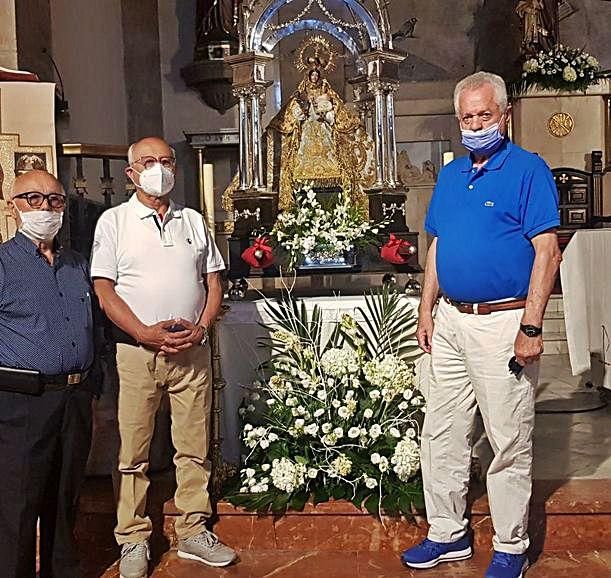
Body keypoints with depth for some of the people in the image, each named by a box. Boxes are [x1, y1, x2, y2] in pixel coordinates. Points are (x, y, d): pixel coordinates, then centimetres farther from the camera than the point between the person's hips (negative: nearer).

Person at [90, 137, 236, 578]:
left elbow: (213, 282, 12)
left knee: (195, 448, 8)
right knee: (133, 452, 3)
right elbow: (104, 290, -3)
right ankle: (133, 541, 16)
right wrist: (146, 333, -14)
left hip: (192, 351, 3)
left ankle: (194, 532, 21)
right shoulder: (114, 221, 4)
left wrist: (200, 328, -5)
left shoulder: (194, 221, 13)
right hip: (137, 353, -3)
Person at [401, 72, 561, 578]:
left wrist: (531, 327, -18)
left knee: (510, 444, 4)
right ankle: (448, 534, 28)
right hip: (451, 322, 7)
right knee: (442, 434, 13)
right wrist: (427, 308, 11)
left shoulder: (529, 170, -7)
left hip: (503, 323, -7)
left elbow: (547, 252, -13)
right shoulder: (451, 174, 14)